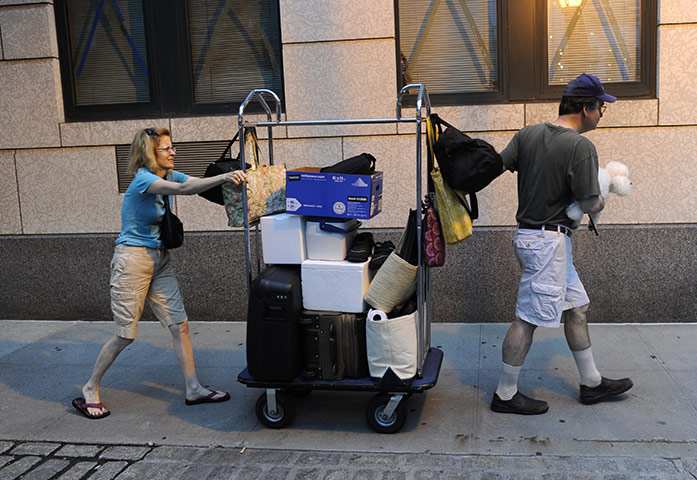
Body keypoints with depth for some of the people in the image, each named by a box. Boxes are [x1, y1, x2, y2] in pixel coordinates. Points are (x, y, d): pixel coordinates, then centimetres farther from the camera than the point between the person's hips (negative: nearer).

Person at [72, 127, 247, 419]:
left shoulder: (168, 175, 8)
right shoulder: (143, 179, -17)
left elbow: (196, 182, -5)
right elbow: (183, 189, -33)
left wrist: (233, 176, -21)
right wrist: (225, 177, -42)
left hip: (159, 259, 8)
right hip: (132, 259, -8)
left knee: (179, 324, 3)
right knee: (126, 334, -1)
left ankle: (193, 389, 10)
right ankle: (89, 391, 17)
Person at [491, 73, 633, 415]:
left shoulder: (528, 134, 4)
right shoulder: (581, 147, -16)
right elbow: (589, 204, -14)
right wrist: (601, 202, 6)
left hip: (529, 234, 9)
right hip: (548, 241, -9)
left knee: (576, 307, 18)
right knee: (528, 319, -1)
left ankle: (591, 383, 30)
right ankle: (505, 395, 10)